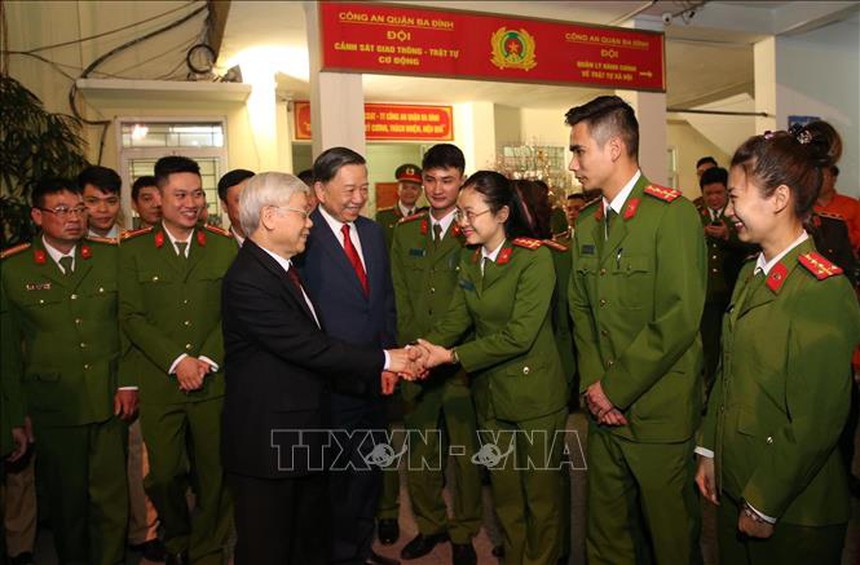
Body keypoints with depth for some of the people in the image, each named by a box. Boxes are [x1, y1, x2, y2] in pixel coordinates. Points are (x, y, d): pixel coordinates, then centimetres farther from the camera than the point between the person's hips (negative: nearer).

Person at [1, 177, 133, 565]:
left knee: (112, 500, 7)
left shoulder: (112, 257, 2)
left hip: (109, 402, 1)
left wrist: (129, 383, 0)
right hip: (53, 408, 0)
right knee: (66, 502, 13)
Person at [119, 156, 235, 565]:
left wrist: (207, 359, -9)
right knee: (164, 474, 9)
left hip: (214, 381, 0)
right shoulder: (133, 249, 3)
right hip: (158, 383, 0)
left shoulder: (224, 245, 4)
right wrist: (177, 361, -11)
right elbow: (131, 317, -2)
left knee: (215, 475, 7)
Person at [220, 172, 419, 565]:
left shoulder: (284, 268, 10)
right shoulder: (247, 281, -22)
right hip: (268, 443, -9)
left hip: (303, 436, 9)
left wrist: (375, 375, 2)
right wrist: (383, 360, -16)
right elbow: (309, 348, -24)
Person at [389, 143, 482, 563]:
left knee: (465, 450, 7)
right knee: (419, 449, 13)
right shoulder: (404, 231, 10)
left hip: (462, 362, -3)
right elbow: (399, 300, 9)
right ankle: (430, 524, 34)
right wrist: (411, 351, -1)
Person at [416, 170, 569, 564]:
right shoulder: (470, 262, 6)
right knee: (504, 492, 20)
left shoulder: (534, 258, -17)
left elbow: (520, 335, -23)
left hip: (534, 392, -6)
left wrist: (453, 356, -22)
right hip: (490, 392, 6)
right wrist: (422, 349, -19)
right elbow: (456, 317, -1)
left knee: (541, 493, 12)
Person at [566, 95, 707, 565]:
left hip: (658, 413, -6)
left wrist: (615, 388, -14)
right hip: (604, 408, 6)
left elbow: (679, 319, -19)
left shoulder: (673, 214, -13)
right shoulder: (587, 223, 10)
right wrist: (592, 385, -1)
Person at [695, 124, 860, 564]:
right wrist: (710, 451, 9)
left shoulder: (824, 292, -20)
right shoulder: (751, 275, 6)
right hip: (732, 485, 7)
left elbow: (817, 424, -21)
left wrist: (764, 504, -14)